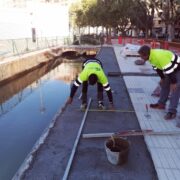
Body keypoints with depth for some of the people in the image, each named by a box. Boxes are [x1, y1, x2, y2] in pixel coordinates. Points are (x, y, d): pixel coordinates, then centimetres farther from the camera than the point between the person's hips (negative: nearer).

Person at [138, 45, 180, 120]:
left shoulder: (159, 56, -37)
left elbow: (169, 69, -32)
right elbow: (157, 67, 8)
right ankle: (161, 104, 30)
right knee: (164, 85, 16)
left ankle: (172, 111, -7)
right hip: (170, 69, 10)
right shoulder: (152, 56, -7)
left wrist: (173, 82, -23)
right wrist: (162, 78, 12)